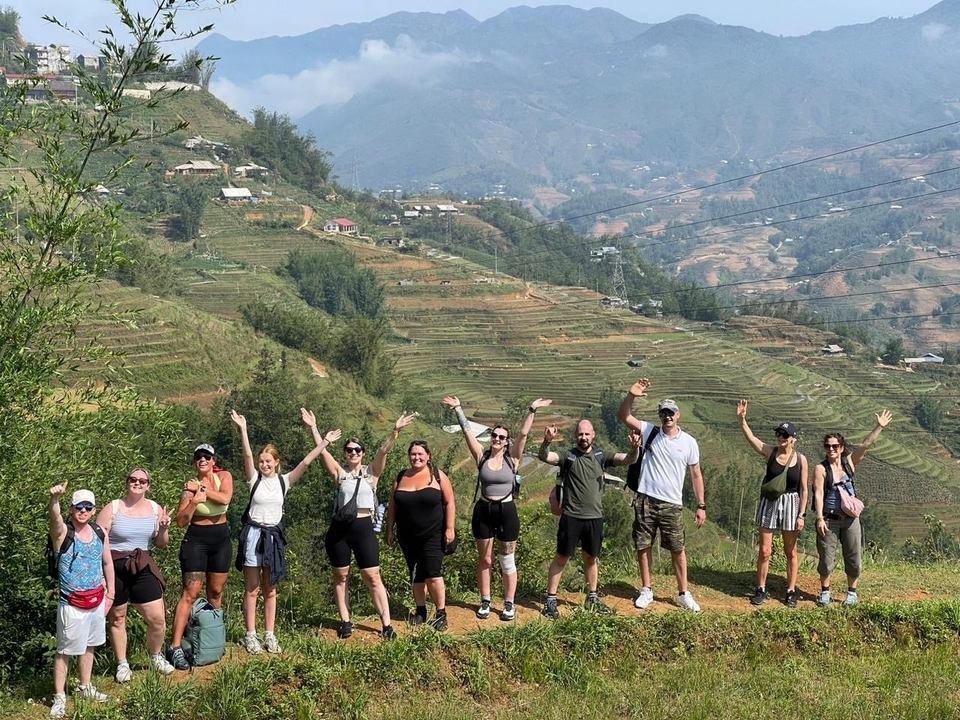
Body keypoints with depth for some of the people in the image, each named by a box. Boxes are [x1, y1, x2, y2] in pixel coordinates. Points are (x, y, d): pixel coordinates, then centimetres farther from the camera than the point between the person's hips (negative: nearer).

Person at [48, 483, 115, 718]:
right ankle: (59, 697, 10)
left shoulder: (100, 533, 2)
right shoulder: (62, 532, -14)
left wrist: (110, 594, 10)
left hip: (97, 600, 5)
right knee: (65, 650, 2)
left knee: (89, 645, 18)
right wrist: (54, 498, -58)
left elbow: (107, 563, 12)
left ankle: (85, 687, 34)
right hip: (72, 604, -5)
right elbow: (55, 517, -37)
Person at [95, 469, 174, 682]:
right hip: (114, 568, -2)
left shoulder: (155, 510, 4)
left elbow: (161, 544, 11)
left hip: (143, 568, 2)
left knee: (157, 618, -2)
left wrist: (163, 530, -10)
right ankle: (122, 664, 27)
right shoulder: (112, 509, -5)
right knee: (117, 619, 9)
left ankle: (156, 656, 24)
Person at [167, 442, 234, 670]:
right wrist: (194, 500, -26)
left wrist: (202, 488, -20)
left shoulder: (224, 477, -1)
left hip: (221, 540, 4)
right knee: (191, 592, -11)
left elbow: (225, 498, -21)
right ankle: (175, 647, -12)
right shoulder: (190, 486, -8)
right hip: (196, 540, -3)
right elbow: (180, 521, -12)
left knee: (216, 592, 12)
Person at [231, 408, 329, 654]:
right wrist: (243, 429, -30)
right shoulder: (254, 479, -2)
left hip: (273, 536, 2)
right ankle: (250, 636, 6)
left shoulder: (284, 481, 2)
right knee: (252, 589, 2)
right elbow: (247, 455, -17)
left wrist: (314, 431, -15)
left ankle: (270, 635, 15)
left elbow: (306, 462, -7)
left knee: (270, 590, 10)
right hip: (253, 534, -2)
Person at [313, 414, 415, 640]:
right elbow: (323, 453, -6)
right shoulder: (340, 473, 6)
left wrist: (396, 432, -22)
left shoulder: (372, 472, 4)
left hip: (364, 528, -2)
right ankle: (345, 622, 20)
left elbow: (383, 451, -10)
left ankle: (386, 624, 1)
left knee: (373, 577, -2)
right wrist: (316, 432, -15)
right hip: (339, 529, 2)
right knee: (341, 576, 9)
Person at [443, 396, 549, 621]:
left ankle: (509, 604, 16)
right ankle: (485, 601, 22)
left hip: (506, 511, -1)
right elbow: (467, 431, -7)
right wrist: (458, 409, -12)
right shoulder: (481, 457, -2)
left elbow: (523, 434, -13)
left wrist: (532, 411, -21)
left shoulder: (512, 458, -4)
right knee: (484, 559, 11)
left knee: (507, 560, 7)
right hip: (483, 511, 1)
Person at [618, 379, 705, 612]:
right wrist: (631, 396, -25)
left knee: (678, 550, 4)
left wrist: (701, 506, 1)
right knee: (643, 547, 8)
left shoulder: (689, 443, 0)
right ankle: (646, 591, 22)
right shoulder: (650, 432, 0)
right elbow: (623, 416, -8)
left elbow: (696, 475, 5)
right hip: (645, 500, 1)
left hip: (672, 504, -1)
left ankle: (683, 594, 15)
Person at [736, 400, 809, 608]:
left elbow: (804, 489, -1)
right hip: (769, 503, 0)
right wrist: (741, 419, -32)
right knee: (764, 551, 4)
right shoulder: (770, 452, -4)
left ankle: (791, 591, 19)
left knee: (791, 552, 8)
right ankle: (761, 590, 16)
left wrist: (801, 515, -4)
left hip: (790, 505, 0)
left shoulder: (800, 459, -4)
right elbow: (750, 437, -17)